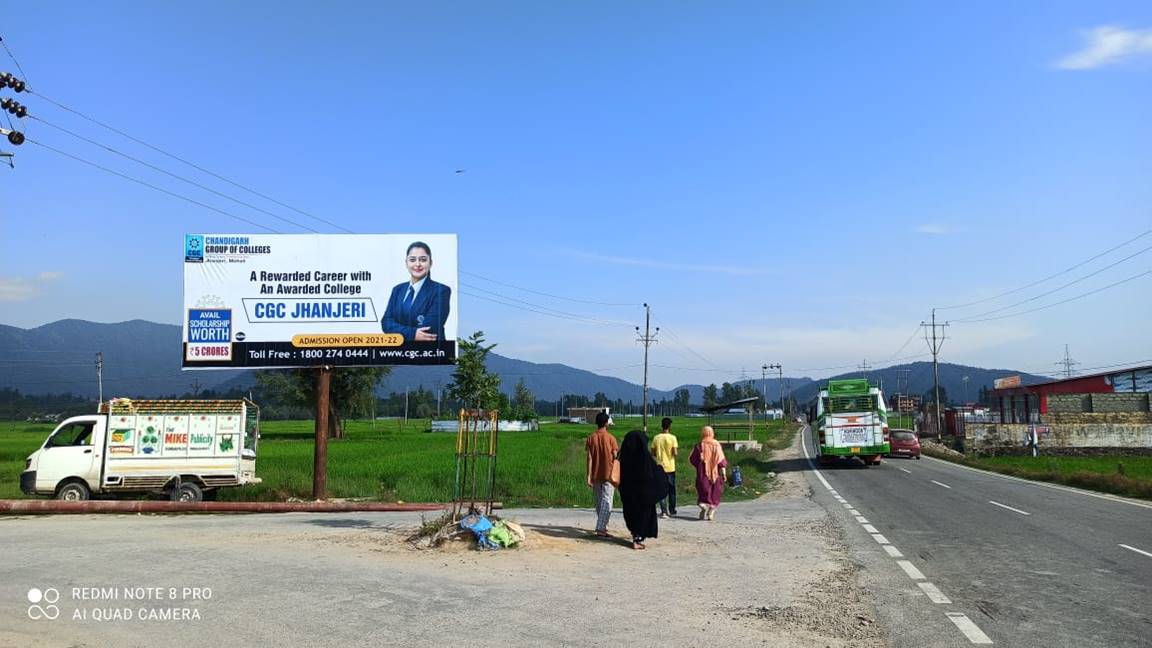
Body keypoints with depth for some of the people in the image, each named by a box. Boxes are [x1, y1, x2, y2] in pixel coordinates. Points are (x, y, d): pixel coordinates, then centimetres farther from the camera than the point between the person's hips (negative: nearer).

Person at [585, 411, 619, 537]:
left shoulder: (591, 438, 1)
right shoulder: (610, 438, -7)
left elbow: (589, 458, -3)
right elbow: (615, 457, -7)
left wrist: (589, 476, -3)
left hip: (596, 475, 4)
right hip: (608, 474, -4)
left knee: (599, 502, 16)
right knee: (606, 502, -5)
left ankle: (603, 527, 25)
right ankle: (601, 529, -15)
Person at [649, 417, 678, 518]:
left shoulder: (656, 438, 0)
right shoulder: (672, 437, -9)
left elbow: (653, 453, 3)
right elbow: (675, 453, -14)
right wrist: (677, 449, 7)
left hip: (660, 467, 2)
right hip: (670, 467, -1)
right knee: (671, 489, 14)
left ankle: (663, 511, -5)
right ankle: (671, 510, 23)